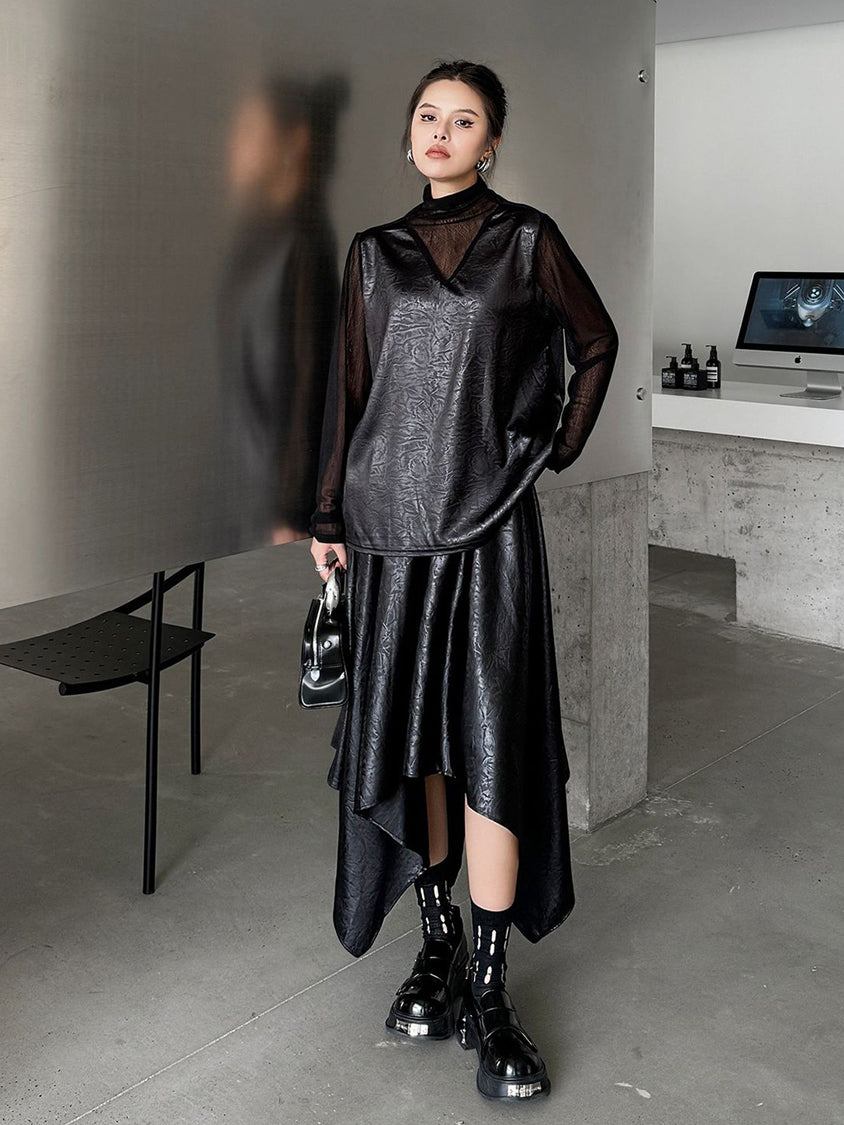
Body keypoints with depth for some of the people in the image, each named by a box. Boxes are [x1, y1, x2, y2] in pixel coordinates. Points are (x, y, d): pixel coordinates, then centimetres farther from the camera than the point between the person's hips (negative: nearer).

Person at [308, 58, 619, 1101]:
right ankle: (439, 935, 22)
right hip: (391, 519, 3)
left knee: (490, 740, -6)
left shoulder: (527, 240, 4)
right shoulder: (374, 252, 11)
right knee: (405, 735, 6)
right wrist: (328, 516, 7)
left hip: (490, 525, -3)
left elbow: (597, 344, 14)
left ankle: (487, 988, 2)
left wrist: (559, 450, 6)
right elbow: (349, 387, 11)